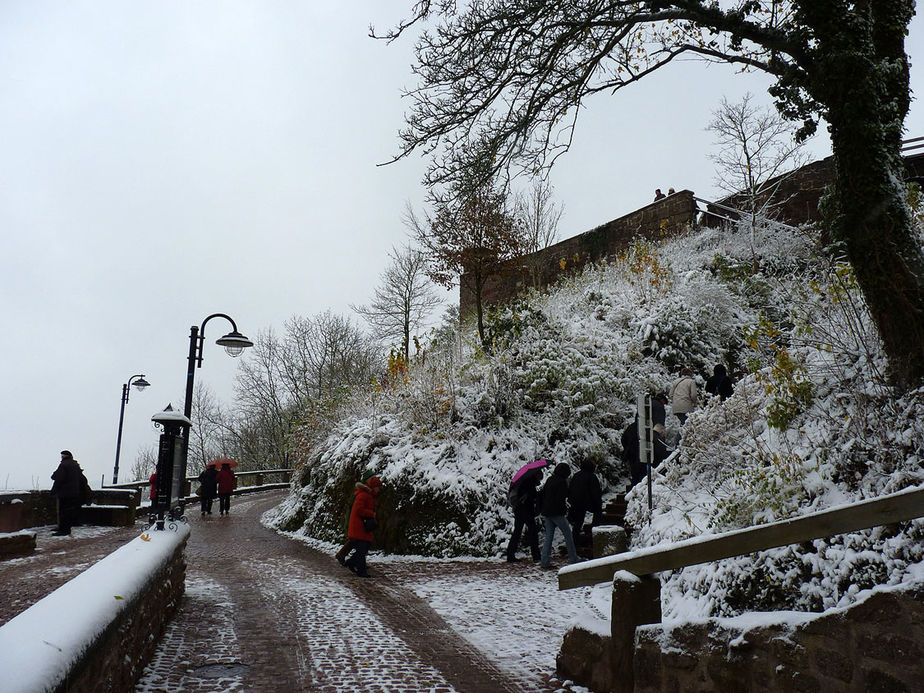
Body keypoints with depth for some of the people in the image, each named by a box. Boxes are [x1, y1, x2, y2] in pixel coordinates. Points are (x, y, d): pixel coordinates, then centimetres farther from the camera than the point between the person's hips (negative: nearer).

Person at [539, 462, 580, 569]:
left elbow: (541, 495, 16)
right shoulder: (562, 482, -12)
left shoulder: (550, 480, 12)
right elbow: (560, 499, -19)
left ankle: (545, 561, 5)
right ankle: (573, 559, 9)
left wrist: (542, 510, 20)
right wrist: (565, 509, -4)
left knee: (548, 536, 9)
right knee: (568, 534, 4)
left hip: (546, 512, 8)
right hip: (557, 513, -7)